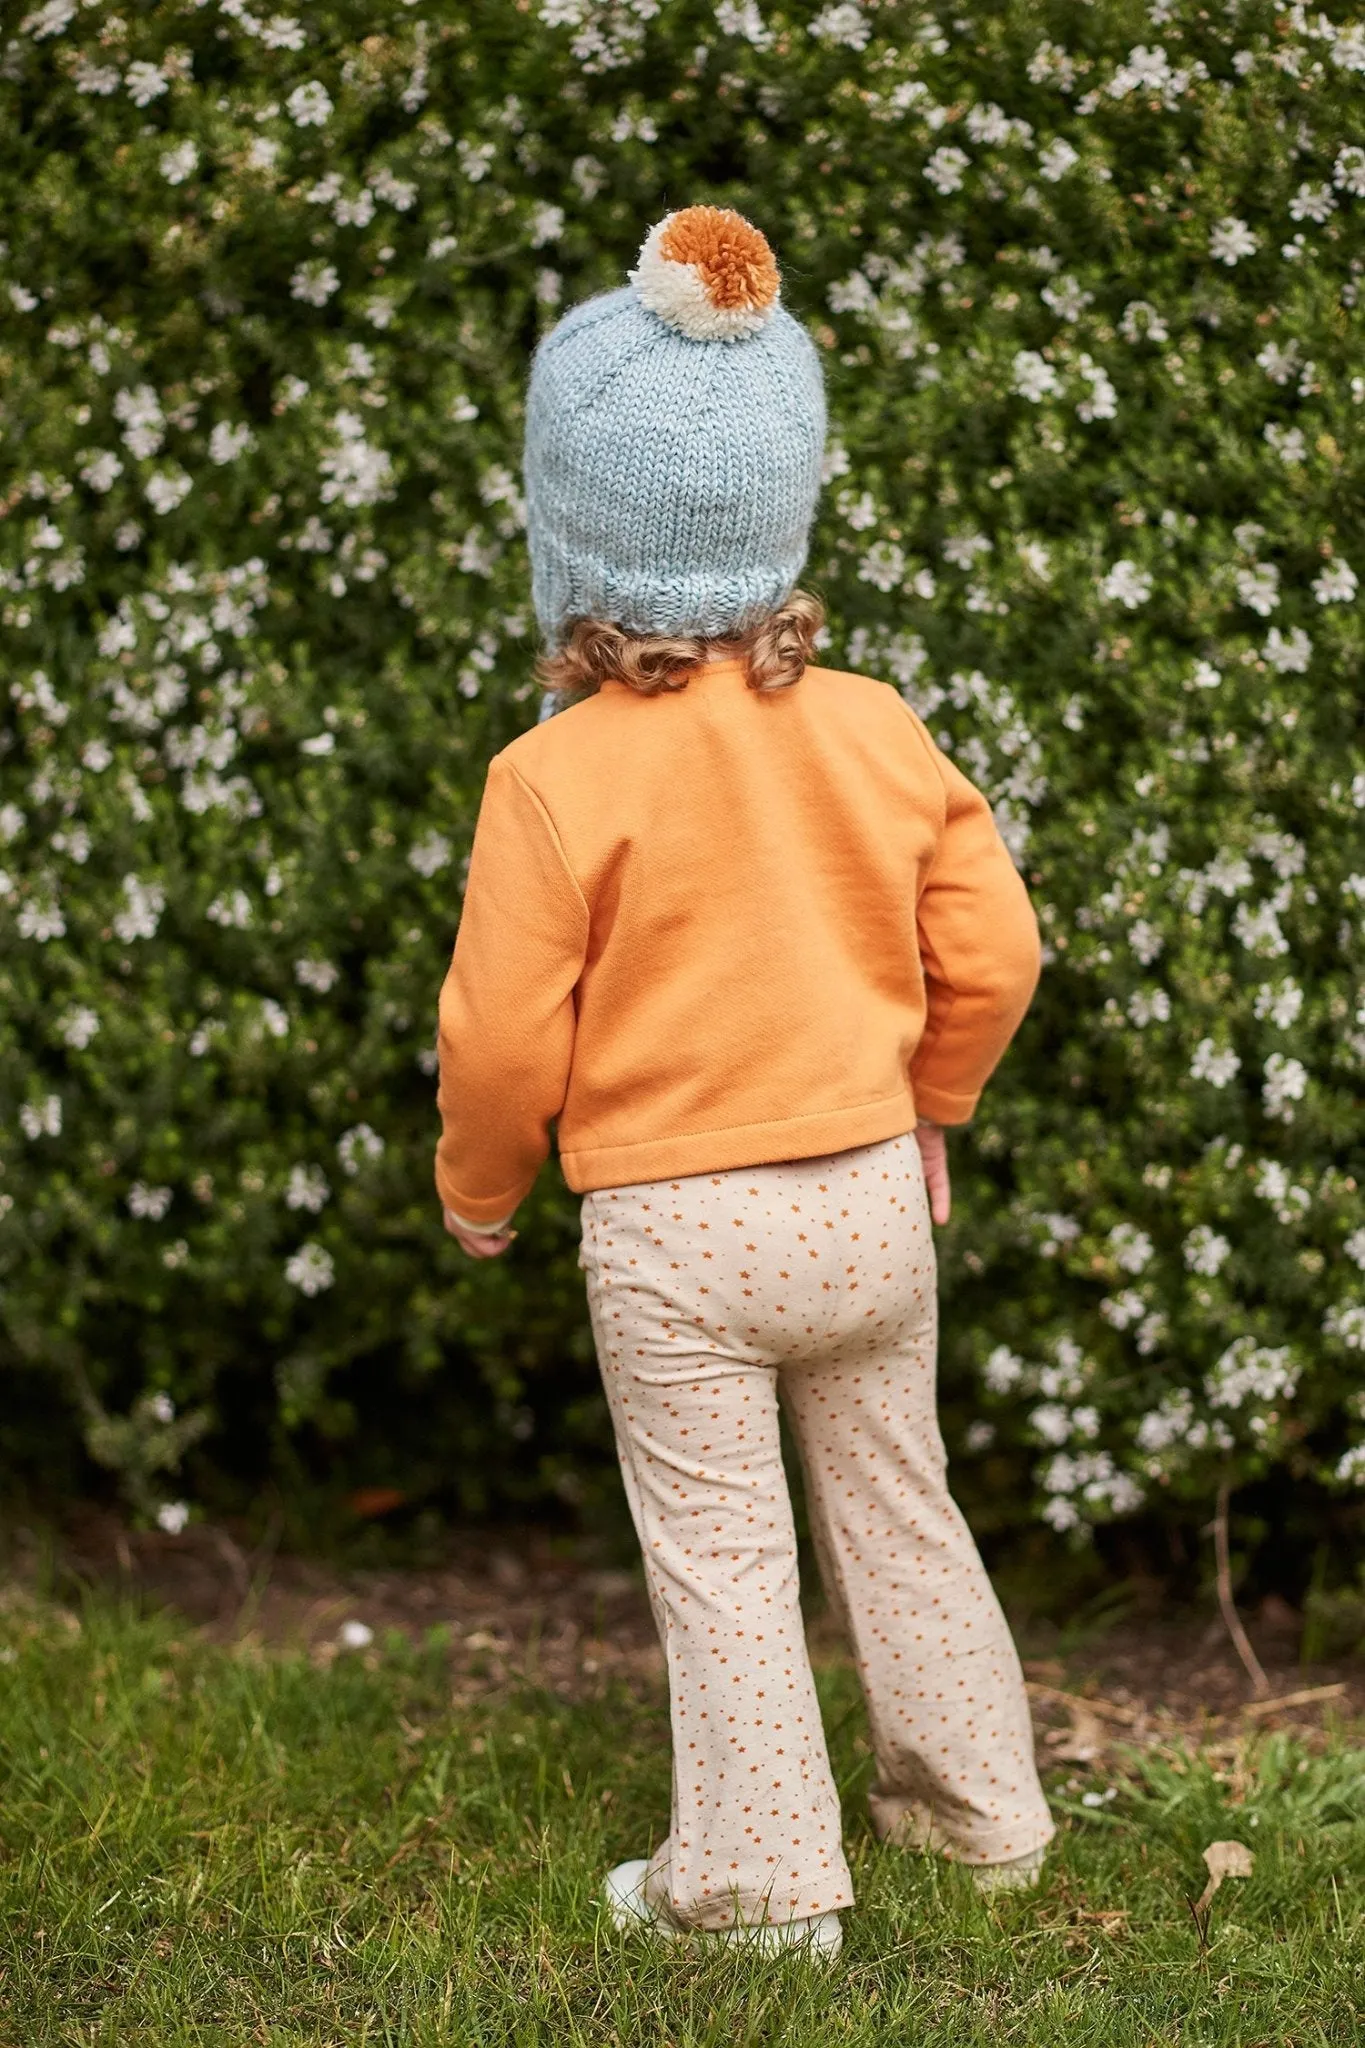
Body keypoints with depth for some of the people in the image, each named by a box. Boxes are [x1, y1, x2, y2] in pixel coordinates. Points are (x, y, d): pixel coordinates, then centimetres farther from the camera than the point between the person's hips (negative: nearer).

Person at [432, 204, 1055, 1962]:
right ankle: (978, 1807, 33)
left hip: (672, 1229, -4)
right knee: (896, 1509, 20)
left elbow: (505, 1038, -12)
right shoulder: (877, 730, -4)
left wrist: (477, 1189, 8)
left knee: (719, 1555, 8)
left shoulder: (554, 779, -16)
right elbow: (991, 952, 2)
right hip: (869, 1194, 4)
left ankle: (762, 1879, 18)